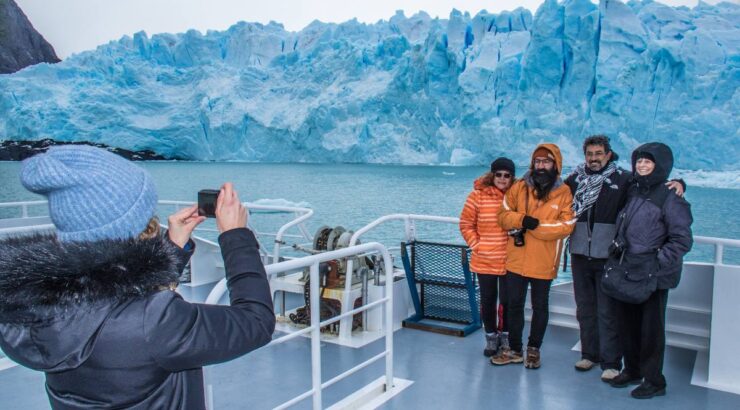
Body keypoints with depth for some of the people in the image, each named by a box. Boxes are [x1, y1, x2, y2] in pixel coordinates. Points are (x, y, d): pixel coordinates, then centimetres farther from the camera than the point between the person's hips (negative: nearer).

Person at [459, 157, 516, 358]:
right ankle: (491, 336, 27)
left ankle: (505, 335, 30)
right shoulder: (478, 195, -5)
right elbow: (466, 224, 1)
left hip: (509, 261, 0)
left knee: (507, 300, 9)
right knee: (487, 300, 10)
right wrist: (475, 244, -5)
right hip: (484, 261, 0)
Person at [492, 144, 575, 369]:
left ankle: (534, 349, 31)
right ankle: (514, 350, 26)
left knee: (540, 307, 13)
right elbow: (504, 215, 3)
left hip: (543, 263, -2)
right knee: (514, 305, 11)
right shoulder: (519, 187, 3)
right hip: (516, 259, 2)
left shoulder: (564, 193, -4)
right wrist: (522, 219, -16)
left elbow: (566, 226, -12)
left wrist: (537, 225, -20)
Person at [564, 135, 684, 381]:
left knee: (608, 312, -1)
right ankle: (589, 354, 29)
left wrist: (676, 183, -17)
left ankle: (611, 362, 10)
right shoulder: (574, 180, 6)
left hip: (608, 257, -4)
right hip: (580, 255, 4)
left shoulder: (623, 179, -3)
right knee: (585, 308, 15)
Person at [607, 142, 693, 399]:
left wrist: (657, 264, -17)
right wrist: (617, 249, 9)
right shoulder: (633, 191, 9)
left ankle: (653, 380, 18)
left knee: (651, 327, 3)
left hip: (654, 276, -6)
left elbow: (682, 241, -13)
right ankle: (632, 370, 32)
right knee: (627, 322, 15)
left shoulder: (670, 198, -11)